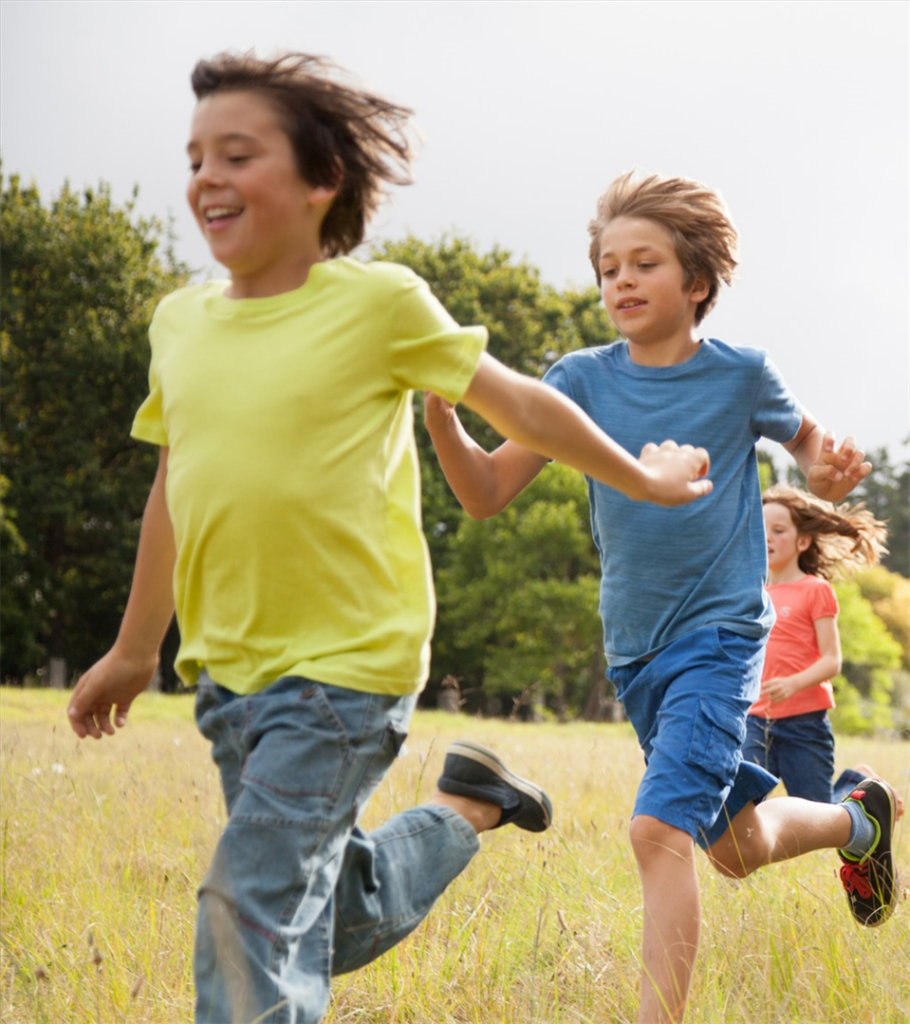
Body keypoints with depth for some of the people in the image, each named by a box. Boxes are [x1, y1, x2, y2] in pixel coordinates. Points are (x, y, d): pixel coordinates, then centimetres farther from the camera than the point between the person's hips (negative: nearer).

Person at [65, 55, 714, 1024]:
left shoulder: (378, 302, -10)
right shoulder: (180, 320, 5)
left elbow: (520, 404, 3)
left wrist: (644, 481, 13)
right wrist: (133, 651, 23)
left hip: (345, 667, -6)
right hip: (226, 676, 6)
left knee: (257, 899, -16)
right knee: (345, 919, 14)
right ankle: (466, 807, 37)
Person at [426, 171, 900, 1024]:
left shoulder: (740, 375, -6)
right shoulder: (583, 379, -2)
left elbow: (804, 437, 15)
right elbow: (486, 494, -7)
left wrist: (826, 474, -9)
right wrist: (441, 415, -26)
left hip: (720, 635, -4)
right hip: (634, 650, 4)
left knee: (660, 828, -23)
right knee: (736, 848, 19)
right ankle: (857, 820, 49)